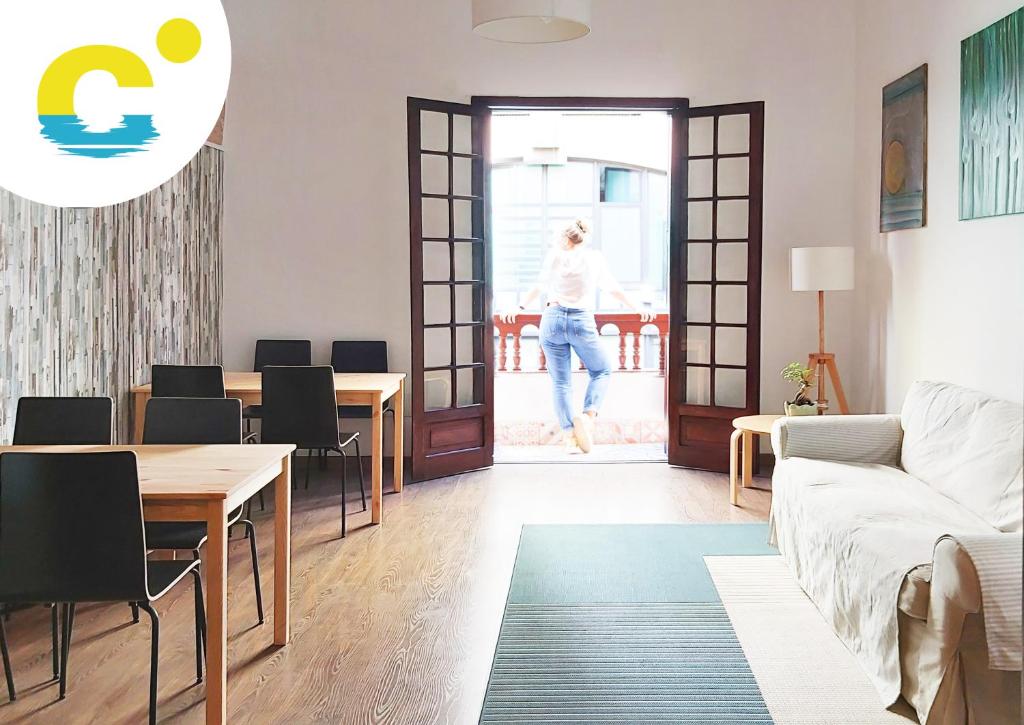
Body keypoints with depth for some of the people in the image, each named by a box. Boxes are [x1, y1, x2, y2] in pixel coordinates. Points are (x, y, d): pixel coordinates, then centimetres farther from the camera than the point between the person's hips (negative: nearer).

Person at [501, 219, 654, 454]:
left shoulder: (554, 255, 11)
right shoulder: (595, 257, 10)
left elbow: (538, 287, 18)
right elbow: (614, 289, 16)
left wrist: (520, 308, 31)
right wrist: (637, 309, 26)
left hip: (552, 319, 1)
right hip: (582, 321, -1)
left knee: (560, 381, 5)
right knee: (602, 372, 15)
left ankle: (568, 434, -4)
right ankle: (587, 415, -9)